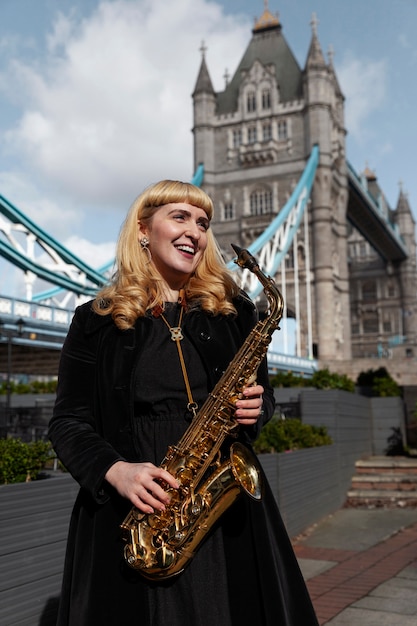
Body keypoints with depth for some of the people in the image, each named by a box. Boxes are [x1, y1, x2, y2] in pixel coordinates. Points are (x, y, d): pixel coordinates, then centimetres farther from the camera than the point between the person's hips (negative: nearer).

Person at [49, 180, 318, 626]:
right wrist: (115, 470, -17)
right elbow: (67, 421, 1)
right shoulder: (96, 321, 1)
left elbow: (262, 391, 16)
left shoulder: (233, 311, 7)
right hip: (126, 514, -1)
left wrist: (256, 408, -8)